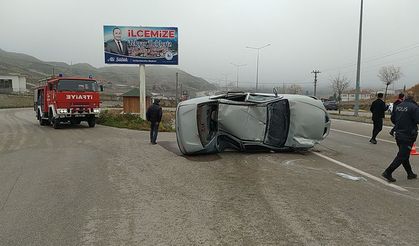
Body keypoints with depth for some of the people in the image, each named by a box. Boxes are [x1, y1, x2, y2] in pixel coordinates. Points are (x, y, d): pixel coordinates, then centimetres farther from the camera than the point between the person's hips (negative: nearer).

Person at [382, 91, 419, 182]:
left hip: (398, 134, 7)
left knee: (404, 155, 17)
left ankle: (410, 173, 31)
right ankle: (388, 173, -7)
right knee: (402, 156, -2)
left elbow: (392, 119, 9)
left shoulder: (398, 106, 4)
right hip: (408, 136, -7)